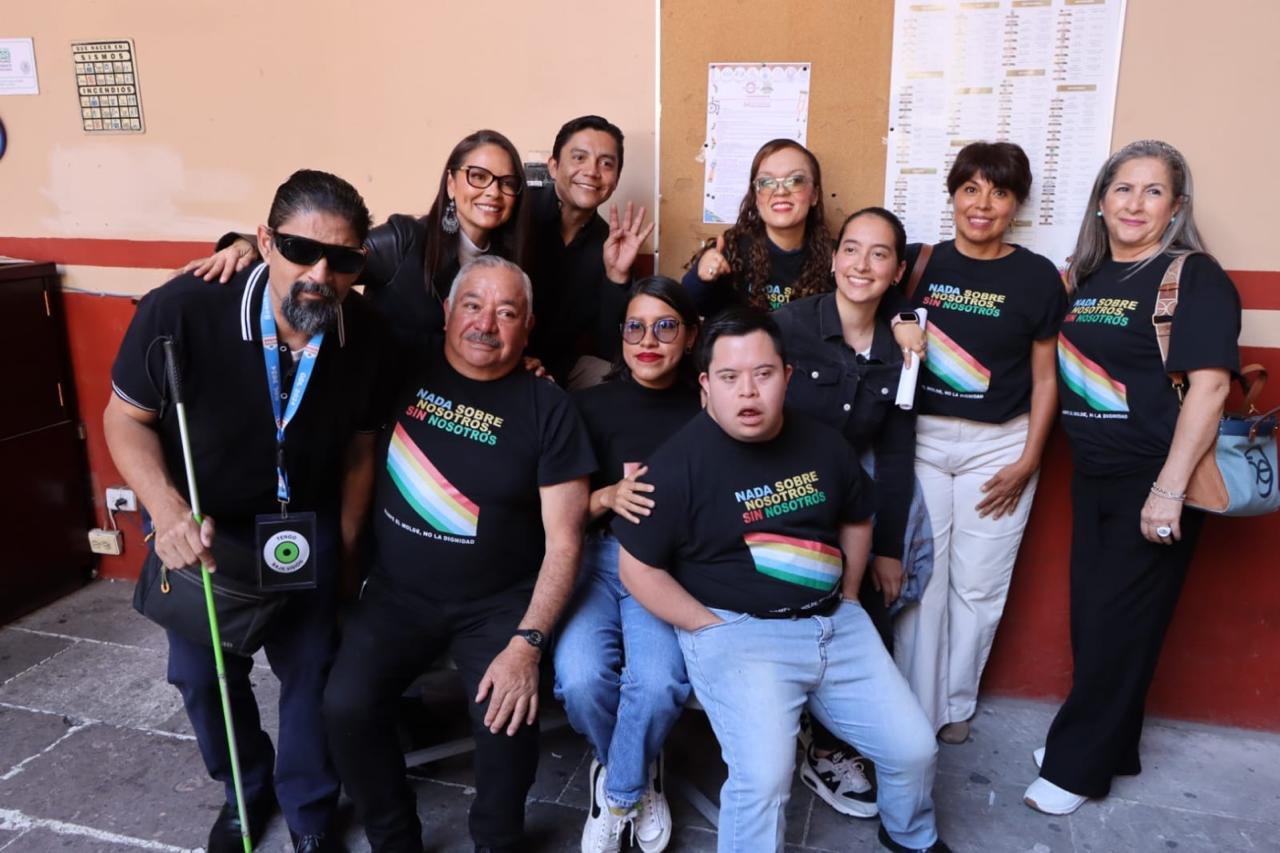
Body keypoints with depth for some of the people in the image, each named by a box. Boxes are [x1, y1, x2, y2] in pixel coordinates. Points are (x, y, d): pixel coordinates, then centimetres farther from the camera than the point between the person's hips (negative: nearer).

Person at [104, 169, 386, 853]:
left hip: (304, 521, 1)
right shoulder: (180, 311, -30)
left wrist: (345, 548, 1)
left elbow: (359, 446, -6)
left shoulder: (364, 334, -21)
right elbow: (126, 417, -15)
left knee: (311, 669, 6)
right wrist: (168, 511, -30)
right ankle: (247, 789, 43)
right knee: (201, 673, 13)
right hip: (199, 522, 0)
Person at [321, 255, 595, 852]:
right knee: (346, 706, -20)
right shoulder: (403, 373, 0)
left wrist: (528, 642, -18)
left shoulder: (547, 410, -6)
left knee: (508, 717, -24)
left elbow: (563, 541, -9)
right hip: (397, 593, 2)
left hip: (500, 604, -2)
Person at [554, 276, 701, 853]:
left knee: (660, 683, -27)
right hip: (594, 558, 1)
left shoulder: (704, 410, 7)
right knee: (581, 678, -25)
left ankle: (618, 791, 7)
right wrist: (608, 498, -13)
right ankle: (639, 771, 12)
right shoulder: (590, 405, 7)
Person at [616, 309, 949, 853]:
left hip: (834, 623, 6)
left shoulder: (822, 444, 3)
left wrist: (846, 600, 13)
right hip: (736, 631, -5)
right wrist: (715, 630, -12)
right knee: (763, 776, -24)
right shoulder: (679, 463, -13)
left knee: (914, 748, 6)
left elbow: (857, 520, 21)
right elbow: (639, 568, -9)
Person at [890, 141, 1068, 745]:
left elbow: (1044, 378, 3)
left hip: (999, 445, -1)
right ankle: (916, 711, 18)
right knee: (920, 579, 3)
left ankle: (957, 705, 27)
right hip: (921, 439, 1)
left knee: (977, 585, 6)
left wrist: (1028, 461, -3)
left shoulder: (1037, 277, 0)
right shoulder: (921, 264, 3)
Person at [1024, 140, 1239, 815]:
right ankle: (1107, 745, 33)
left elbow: (1210, 384, -17)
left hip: (1153, 481, -6)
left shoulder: (1195, 278, -9)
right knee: (1090, 616, 14)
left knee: (1118, 624, 3)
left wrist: (1170, 489, -22)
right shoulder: (1083, 277, 9)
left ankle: (1078, 766, 18)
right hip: (1092, 475, 6)